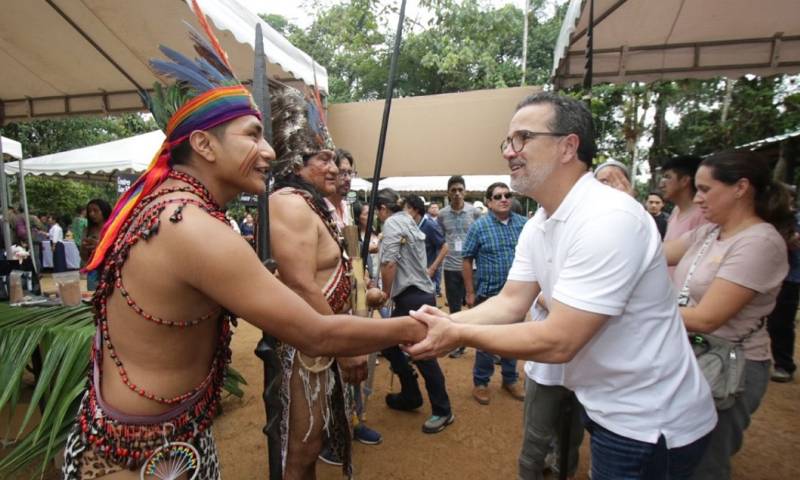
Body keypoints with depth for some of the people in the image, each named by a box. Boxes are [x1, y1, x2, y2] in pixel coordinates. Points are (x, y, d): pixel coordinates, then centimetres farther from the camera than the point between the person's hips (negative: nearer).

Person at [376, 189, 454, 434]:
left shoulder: (392, 223, -9)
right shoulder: (409, 223, 17)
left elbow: (389, 262, -20)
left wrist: (386, 292, -6)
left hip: (412, 298, -10)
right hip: (418, 295, 10)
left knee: (423, 354, 0)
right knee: (389, 344, 18)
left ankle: (443, 411, 15)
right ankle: (410, 396, 30)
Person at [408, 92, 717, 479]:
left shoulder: (609, 220, -29)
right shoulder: (536, 227, 0)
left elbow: (558, 342, -30)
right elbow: (510, 304, -2)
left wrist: (460, 335, -24)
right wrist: (447, 322, -18)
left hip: (649, 424, -7)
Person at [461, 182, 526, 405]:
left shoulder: (523, 224, 1)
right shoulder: (478, 226, -7)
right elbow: (467, 259, -4)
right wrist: (470, 292, -6)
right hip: (488, 293, -3)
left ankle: (510, 379, 36)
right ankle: (481, 382, 26)